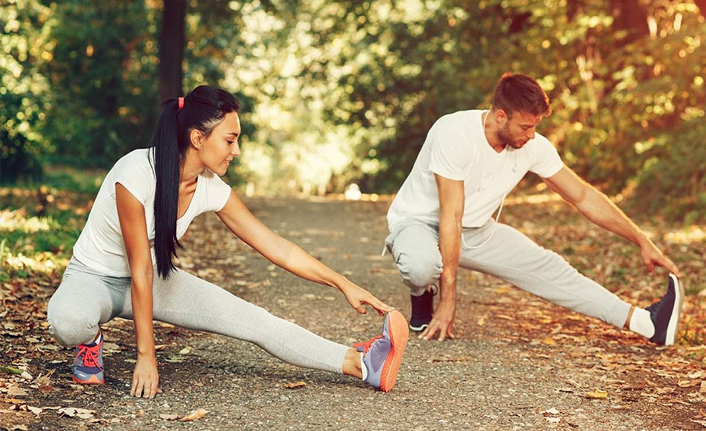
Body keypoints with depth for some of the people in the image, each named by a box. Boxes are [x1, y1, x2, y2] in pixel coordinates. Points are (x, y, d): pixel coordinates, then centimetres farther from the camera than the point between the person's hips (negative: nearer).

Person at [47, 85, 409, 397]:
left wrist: (344, 285, -7)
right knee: (68, 321, -41)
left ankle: (362, 364, -17)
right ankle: (90, 342, -5)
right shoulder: (137, 174, -30)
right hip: (94, 277, -4)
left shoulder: (212, 189, -13)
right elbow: (140, 269, -27)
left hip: (154, 280, 5)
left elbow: (275, 247, -6)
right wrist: (146, 356, -24)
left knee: (253, 320, -12)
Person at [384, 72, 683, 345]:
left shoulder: (534, 147, -13)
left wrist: (643, 242, -5)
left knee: (548, 269, -9)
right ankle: (422, 298, -2)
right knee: (423, 266, -39)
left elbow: (584, 197, -3)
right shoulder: (454, 134, -31)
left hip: (476, 232, 5)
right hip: (419, 222, -5)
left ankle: (645, 323, -10)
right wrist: (448, 298, -30)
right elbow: (451, 219, -32)